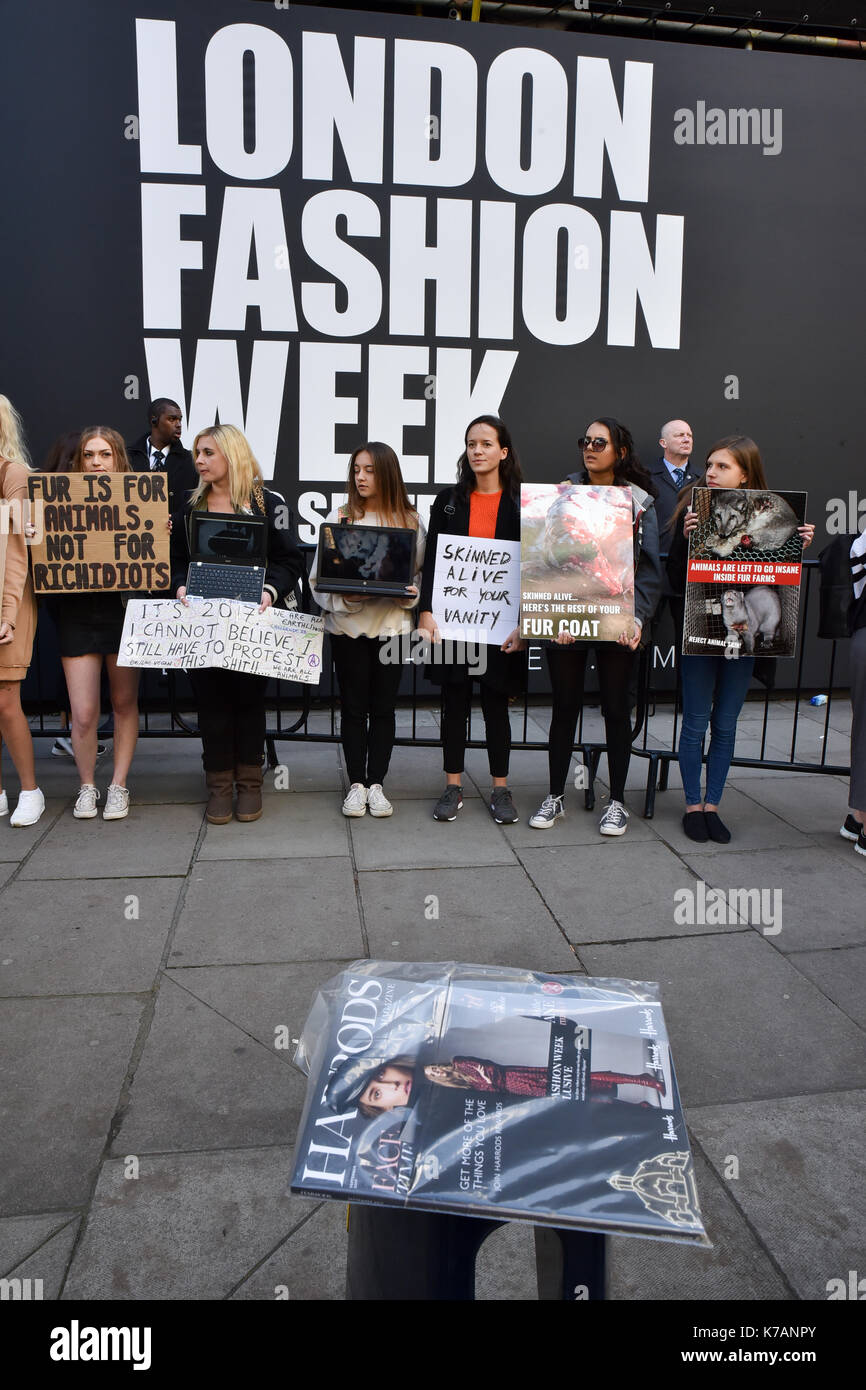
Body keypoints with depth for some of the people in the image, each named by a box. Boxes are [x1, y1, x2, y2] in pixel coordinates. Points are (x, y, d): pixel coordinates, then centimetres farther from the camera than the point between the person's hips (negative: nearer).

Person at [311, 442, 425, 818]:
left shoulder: (410, 521, 4)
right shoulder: (340, 517, 1)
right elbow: (320, 578, 0)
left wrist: (412, 596, -12)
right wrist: (345, 599, -17)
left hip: (393, 625, 1)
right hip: (349, 626, 0)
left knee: (383, 706, 7)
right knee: (353, 706, 6)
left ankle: (376, 784, 18)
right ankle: (356, 784, 17)